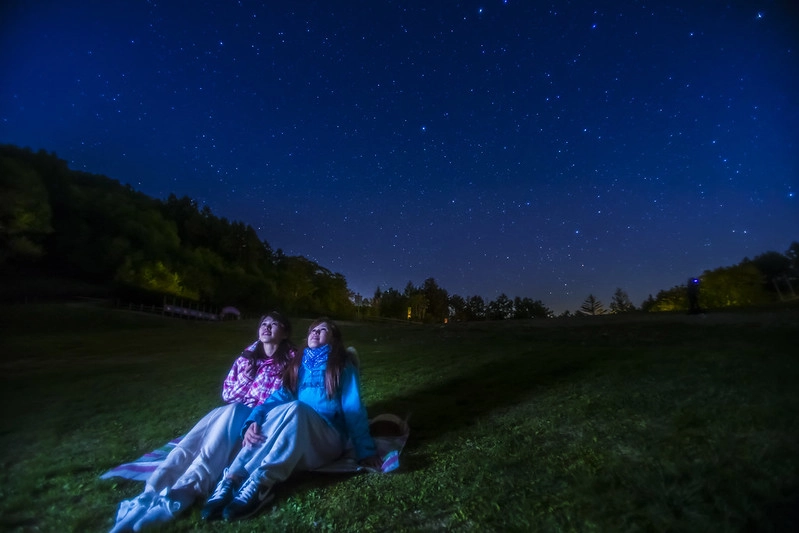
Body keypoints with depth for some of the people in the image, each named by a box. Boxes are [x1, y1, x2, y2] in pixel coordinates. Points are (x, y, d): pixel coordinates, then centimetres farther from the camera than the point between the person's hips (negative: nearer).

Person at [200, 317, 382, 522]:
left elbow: (353, 409, -3)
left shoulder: (343, 366, 5)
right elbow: (279, 396, 4)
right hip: (293, 434, 4)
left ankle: (259, 484, -41)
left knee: (295, 408, -33)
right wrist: (253, 421, -16)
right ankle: (231, 480, -36)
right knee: (276, 412, -28)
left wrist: (365, 450, -12)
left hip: (328, 440, -3)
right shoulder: (298, 366, 17)